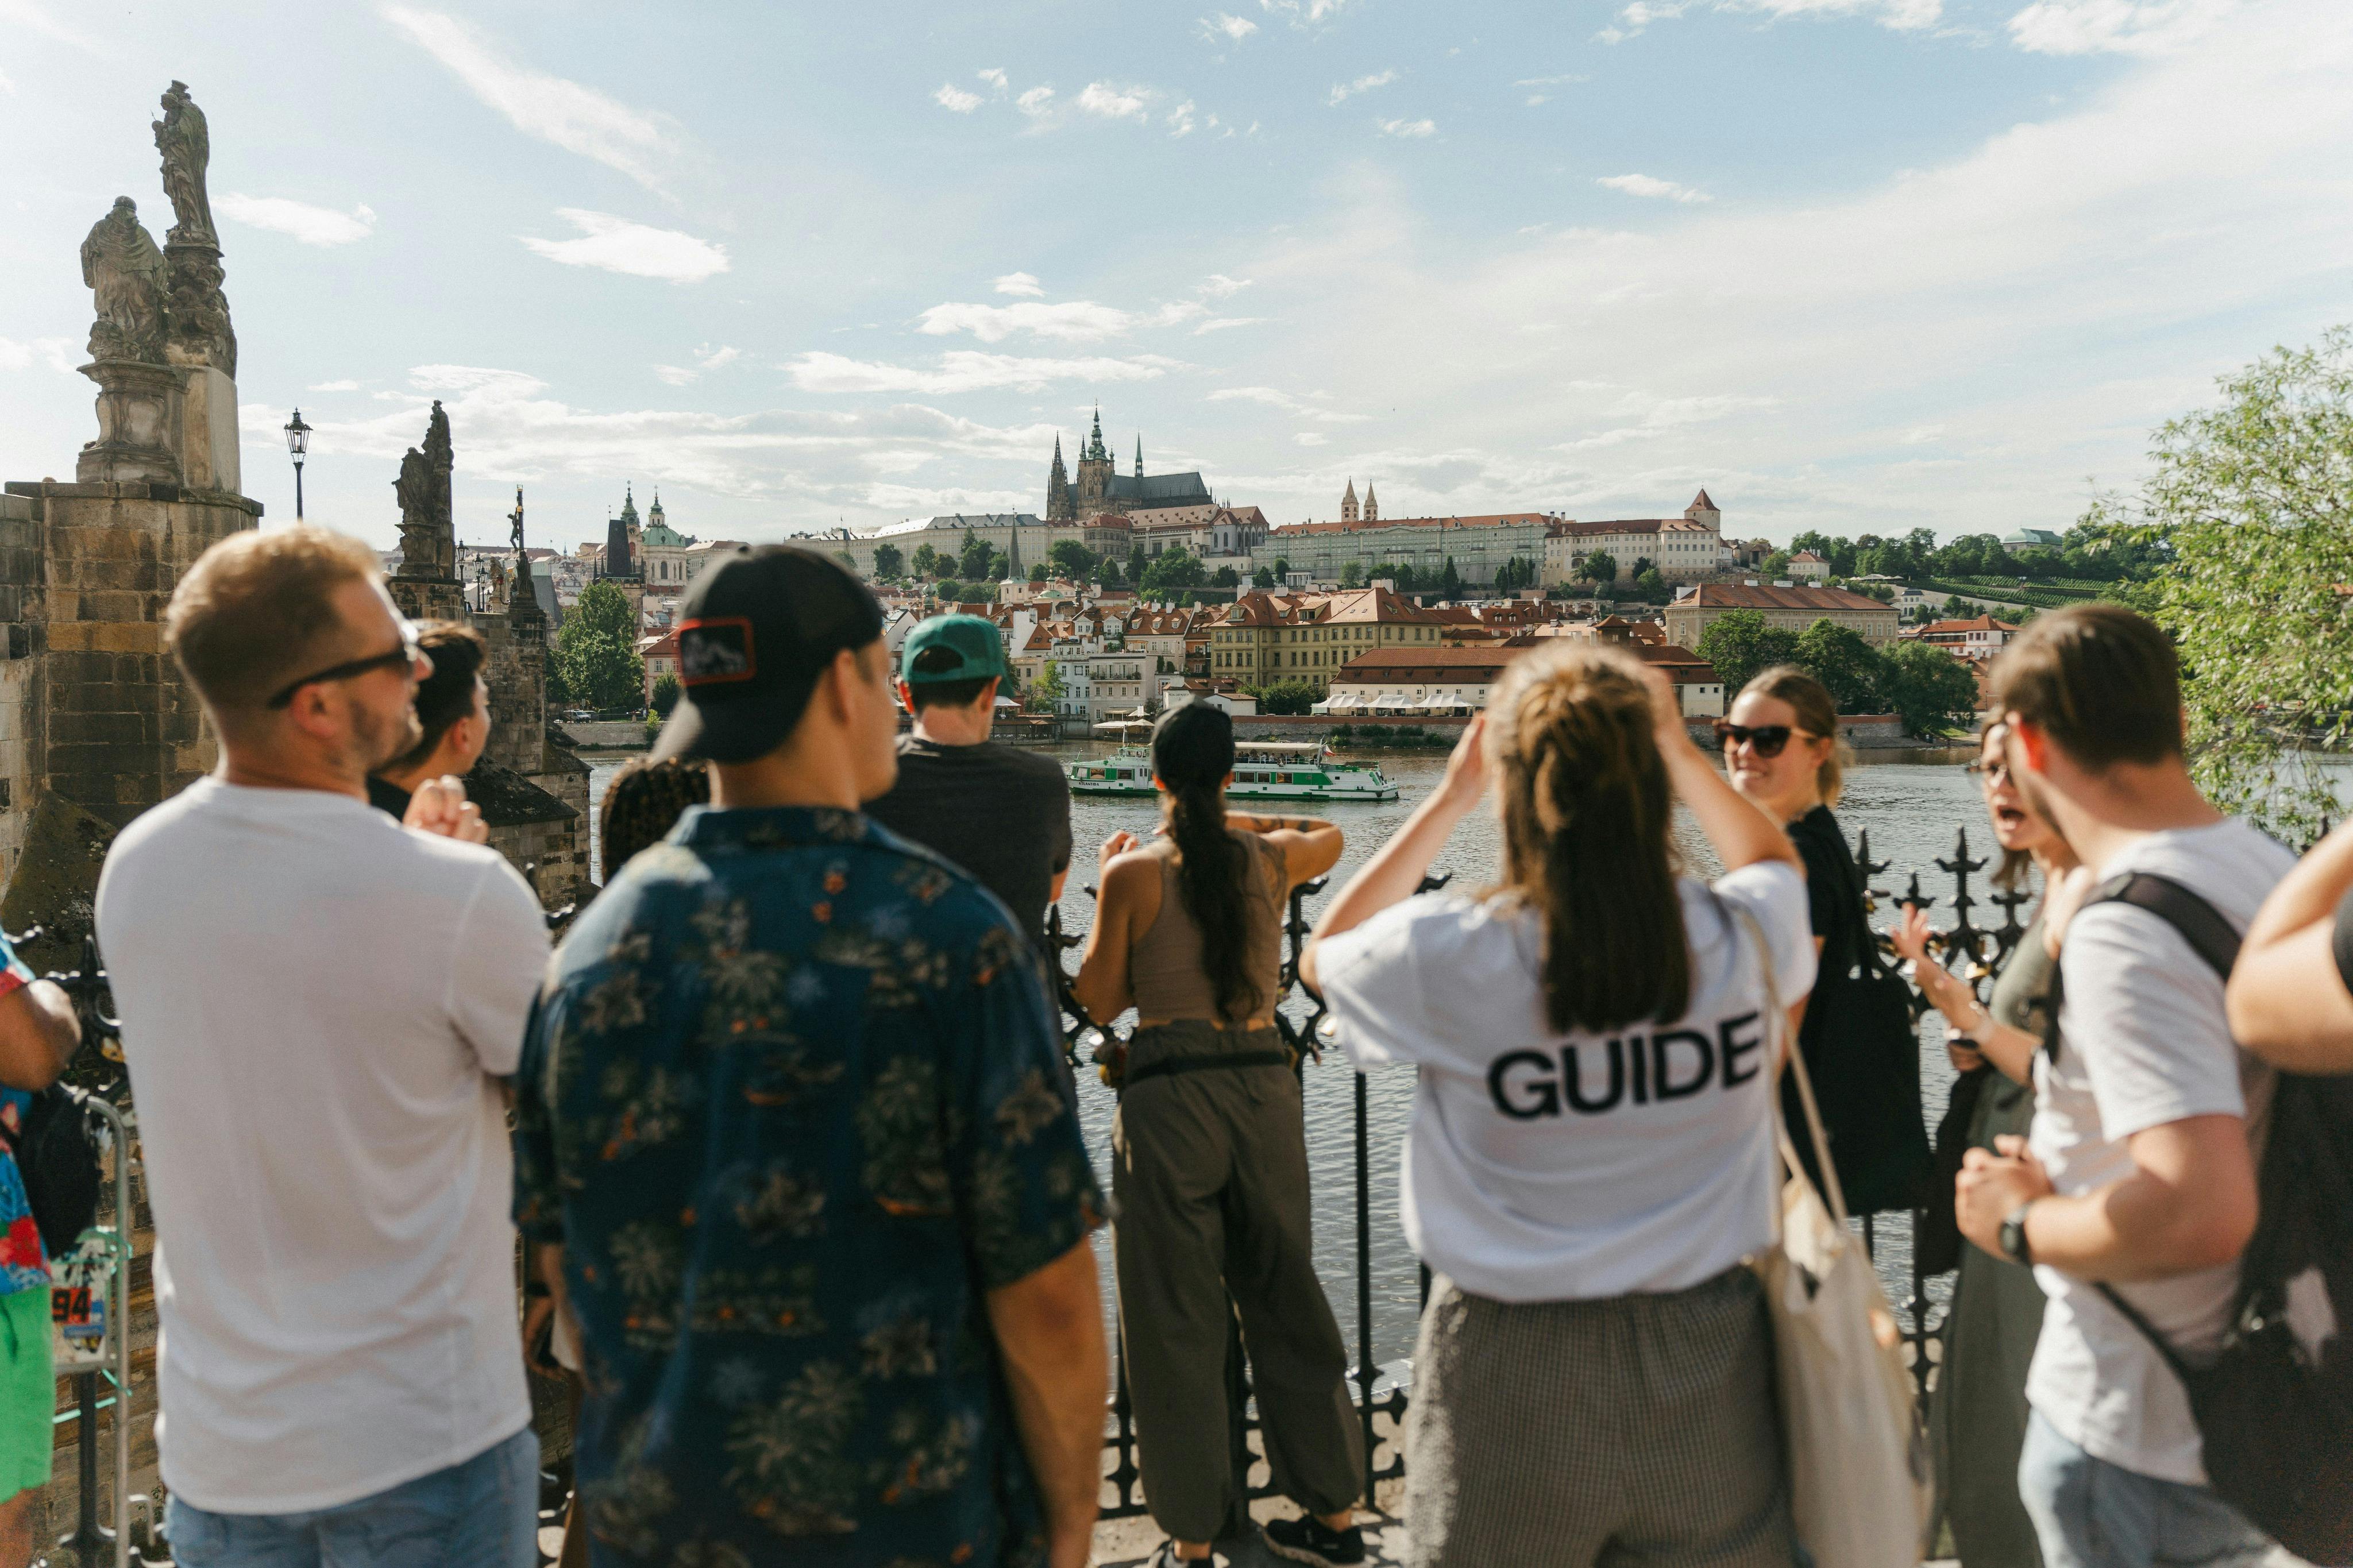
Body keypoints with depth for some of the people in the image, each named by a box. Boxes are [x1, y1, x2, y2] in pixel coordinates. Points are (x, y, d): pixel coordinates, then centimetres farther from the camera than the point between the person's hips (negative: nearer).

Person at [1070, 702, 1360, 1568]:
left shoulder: (1135, 872, -7)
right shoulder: (1272, 858, 4)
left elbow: (1099, 1001, 0)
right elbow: (1331, 834, 27)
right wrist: (1233, 821, 27)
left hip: (1169, 1093, -4)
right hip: (1265, 1084, 4)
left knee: (1177, 1318, 7)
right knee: (1285, 1295, 17)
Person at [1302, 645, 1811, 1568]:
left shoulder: (1449, 955, -18)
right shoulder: (1741, 937, -10)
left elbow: (1324, 956, 6)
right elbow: (1775, 861, 16)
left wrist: (1448, 800, 5)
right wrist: (1680, 750, 17)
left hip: (1513, 1371, -2)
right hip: (1703, 1365, 2)